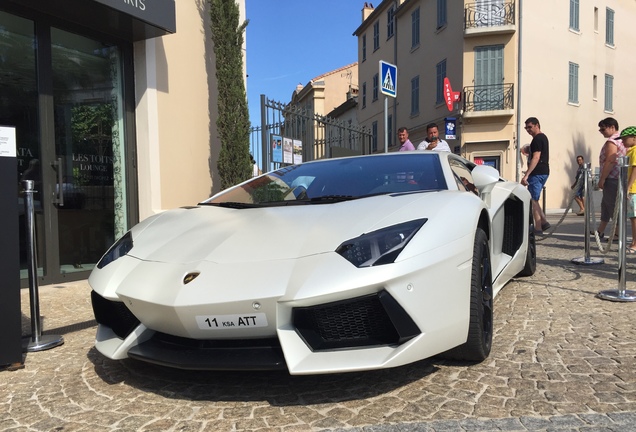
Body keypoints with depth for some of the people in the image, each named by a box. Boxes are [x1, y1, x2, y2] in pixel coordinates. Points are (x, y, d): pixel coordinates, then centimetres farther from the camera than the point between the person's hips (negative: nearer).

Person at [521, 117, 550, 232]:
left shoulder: (537, 139, -12)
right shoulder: (543, 137, 20)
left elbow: (536, 158, -21)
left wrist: (526, 175, -24)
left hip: (537, 173, -10)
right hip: (543, 172, 10)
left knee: (533, 200, -7)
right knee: (534, 200, 16)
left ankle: (538, 228, -6)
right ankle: (544, 222, 13)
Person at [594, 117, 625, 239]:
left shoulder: (611, 142, -13)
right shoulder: (621, 140, 17)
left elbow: (609, 162, -20)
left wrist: (601, 179, -17)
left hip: (611, 179, -10)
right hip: (619, 178, 10)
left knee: (613, 205, -6)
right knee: (606, 204, 16)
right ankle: (600, 231, 23)